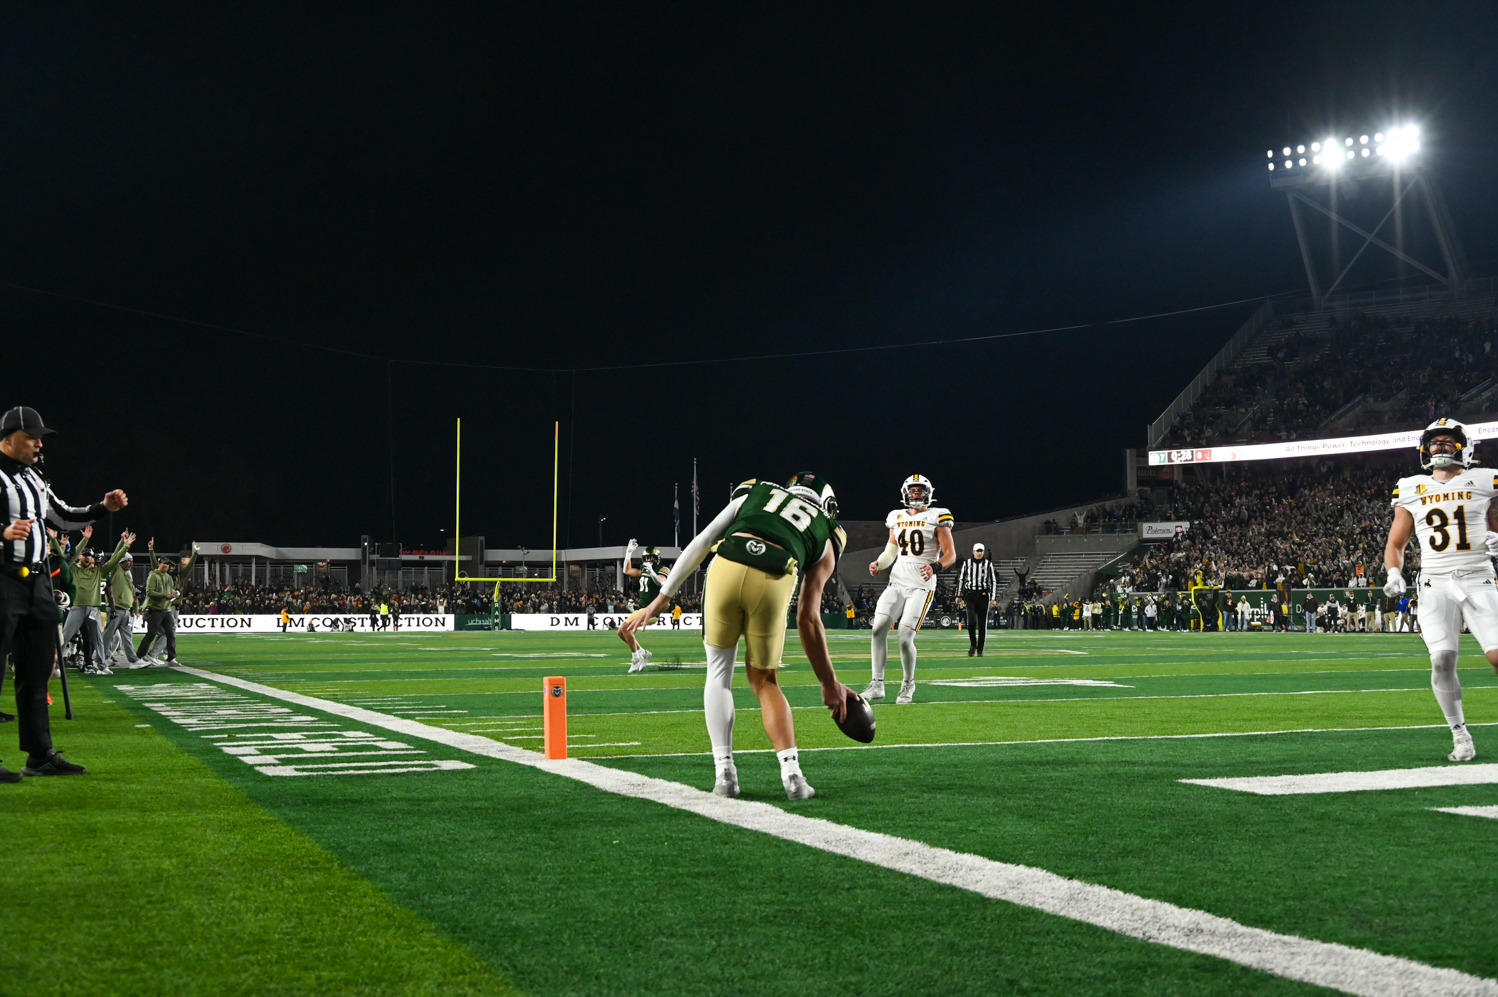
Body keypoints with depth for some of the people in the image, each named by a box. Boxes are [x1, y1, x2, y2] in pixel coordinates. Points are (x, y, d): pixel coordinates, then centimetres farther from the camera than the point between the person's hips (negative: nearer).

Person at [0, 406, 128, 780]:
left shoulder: (33, 476, 19)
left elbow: (64, 518, 26)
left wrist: (104, 508, 15)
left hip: (36, 581, 9)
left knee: (37, 671, 11)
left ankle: (40, 755, 17)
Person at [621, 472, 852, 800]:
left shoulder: (754, 493, 34)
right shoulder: (824, 539, 30)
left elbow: (701, 542, 23)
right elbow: (808, 620, 25)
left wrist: (662, 597, 24)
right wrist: (829, 682, 32)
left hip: (726, 568, 0)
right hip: (773, 584, 0)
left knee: (719, 673, 20)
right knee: (765, 681, 20)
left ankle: (725, 772, 14)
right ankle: (792, 774, 7)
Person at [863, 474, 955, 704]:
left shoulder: (936, 518, -1)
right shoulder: (897, 518, 13)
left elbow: (951, 554, -3)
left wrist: (936, 566, -23)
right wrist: (878, 564, 2)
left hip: (921, 585, -4)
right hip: (897, 581, 5)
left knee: (905, 637, -13)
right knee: (878, 627, -13)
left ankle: (908, 685, 10)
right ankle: (877, 685, -7)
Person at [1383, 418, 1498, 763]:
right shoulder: (1411, 490, 11)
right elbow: (1396, 543, 17)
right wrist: (1394, 575, -1)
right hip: (1436, 585, 1)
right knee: (1442, 660, -13)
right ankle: (1460, 736, 0)